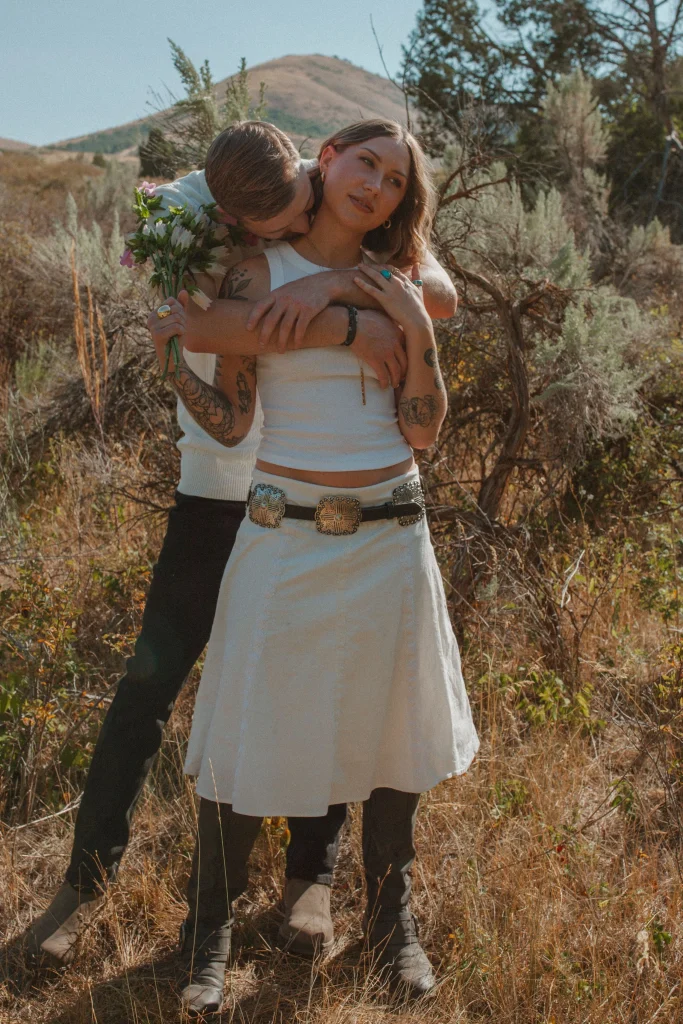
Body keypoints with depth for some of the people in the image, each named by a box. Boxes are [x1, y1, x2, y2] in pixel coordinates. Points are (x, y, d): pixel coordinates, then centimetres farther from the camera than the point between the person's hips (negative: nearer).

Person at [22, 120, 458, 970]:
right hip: (221, 487, -1)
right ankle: (88, 879, 18)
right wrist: (346, 326, -40)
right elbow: (205, 322, -36)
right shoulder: (180, 212, -16)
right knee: (151, 680, 0)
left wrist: (345, 283, -32)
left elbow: (441, 292, -15)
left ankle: (311, 876, 27)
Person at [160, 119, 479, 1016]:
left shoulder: (397, 291, 7)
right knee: (248, 733, 2)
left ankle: (391, 922, 30)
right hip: (285, 537, -3)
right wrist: (185, 343, -19)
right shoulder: (257, 273, -1)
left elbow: (424, 433, 2)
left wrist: (418, 332, -7)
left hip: (390, 537, 3)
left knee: (392, 731, 11)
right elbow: (231, 422, -6)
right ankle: (211, 928, 23)